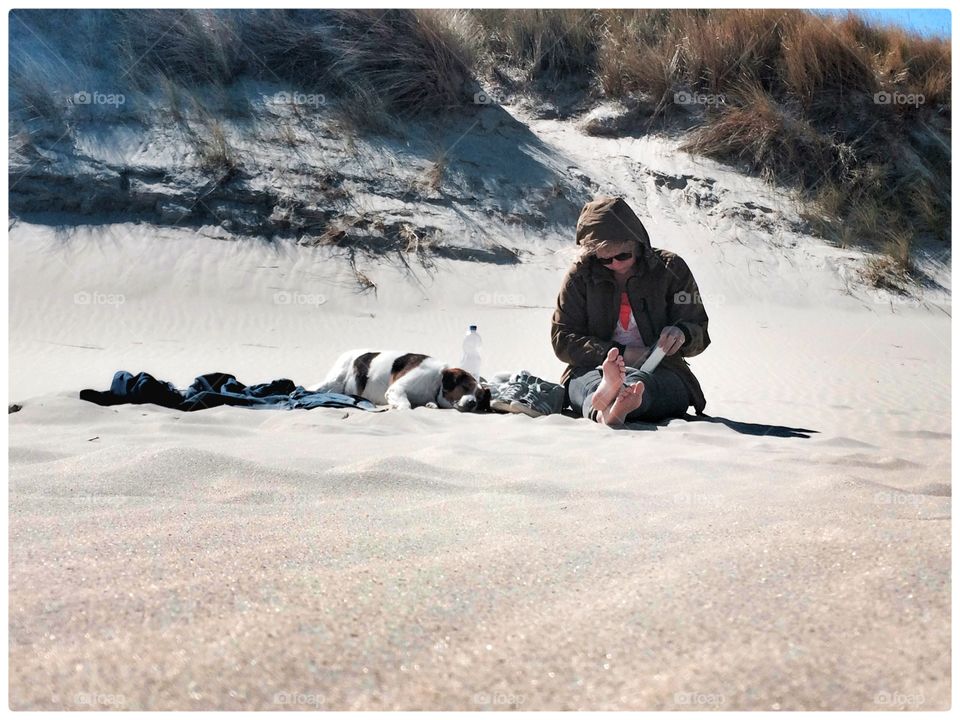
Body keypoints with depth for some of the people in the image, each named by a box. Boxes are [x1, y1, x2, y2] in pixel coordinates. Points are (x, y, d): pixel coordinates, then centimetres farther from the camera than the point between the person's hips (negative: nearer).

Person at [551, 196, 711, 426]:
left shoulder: (670, 267, 7)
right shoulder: (581, 274, 7)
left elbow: (700, 333, 10)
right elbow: (563, 340, 3)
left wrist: (682, 333, -17)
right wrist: (620, 354, -11)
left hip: (661, 372, -1)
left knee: (640, 380, -38)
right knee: (589, 381, -37)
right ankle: (606, 411, -73)